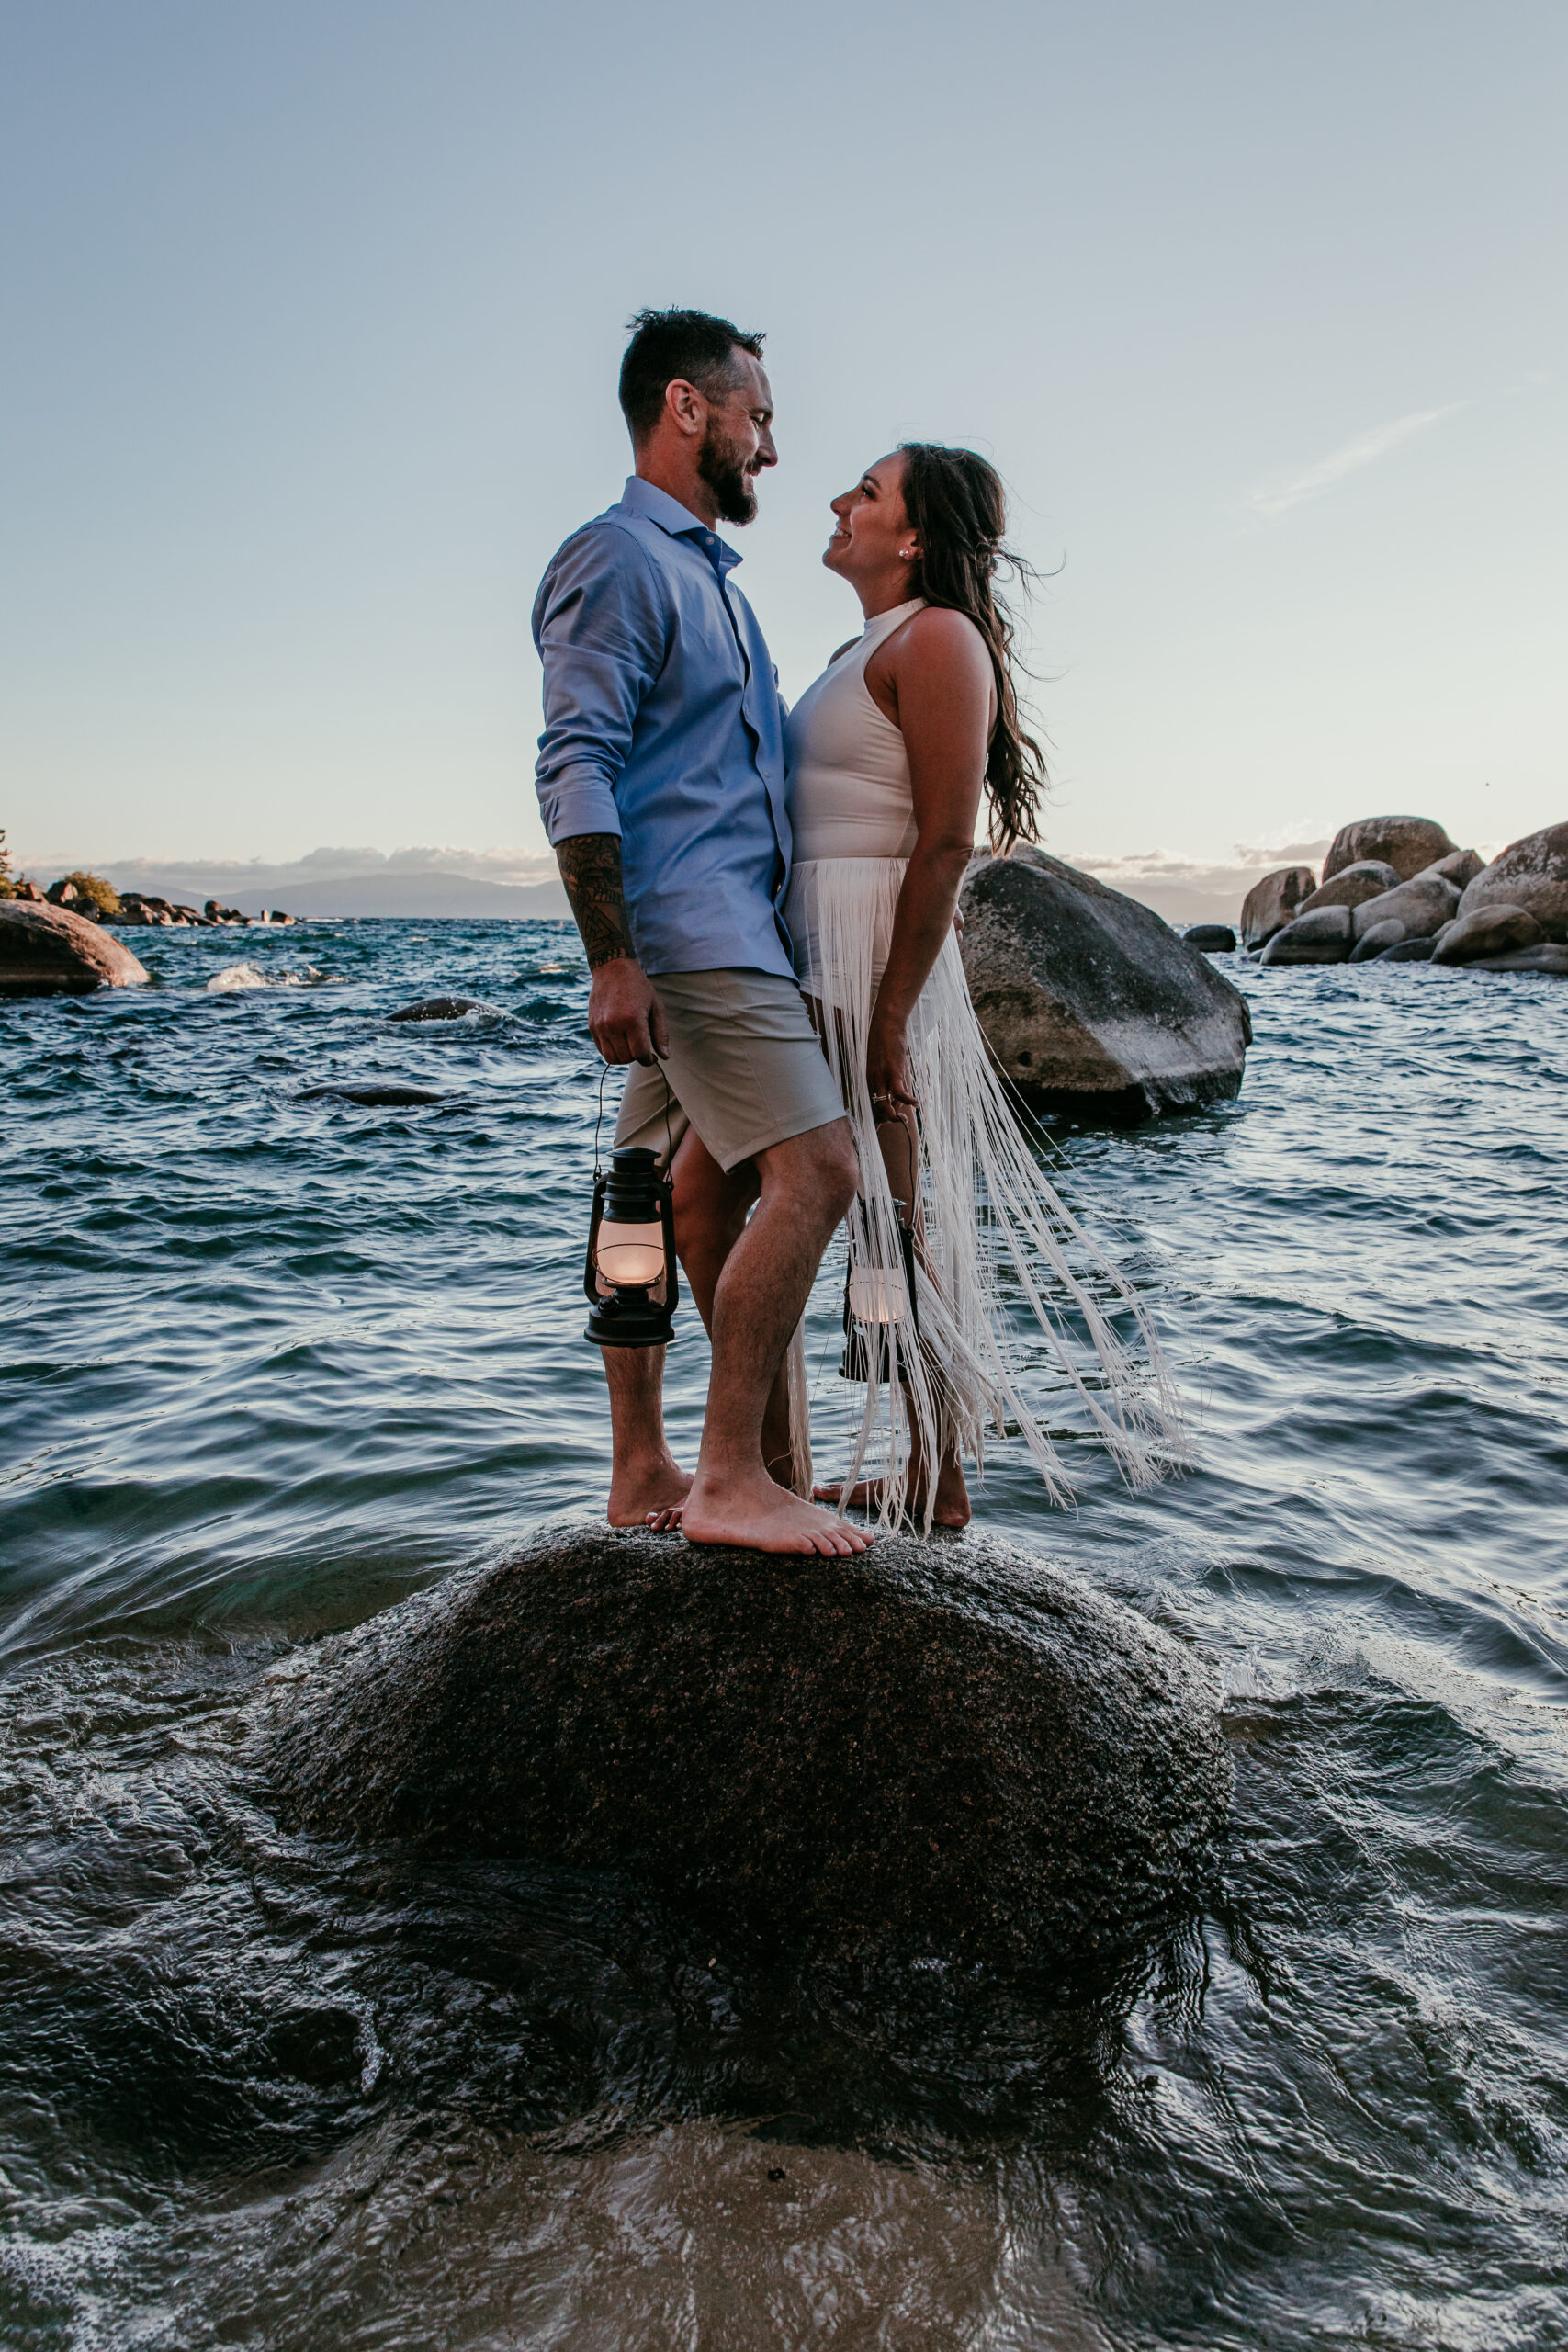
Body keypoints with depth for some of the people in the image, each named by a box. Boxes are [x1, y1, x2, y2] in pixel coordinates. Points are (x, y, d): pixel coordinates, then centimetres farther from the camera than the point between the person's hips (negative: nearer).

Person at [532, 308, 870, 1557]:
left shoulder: (708, 571, 27)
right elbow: (576, 768, -14)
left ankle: (645, 1474, 16)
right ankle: (731, 1477, -9)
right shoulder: (617, 556, -3)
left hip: (735, 927, 10)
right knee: (814, 1171, -16)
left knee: (694, 1201, 8)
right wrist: (612, 958, -22)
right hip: (687, 928, -10)